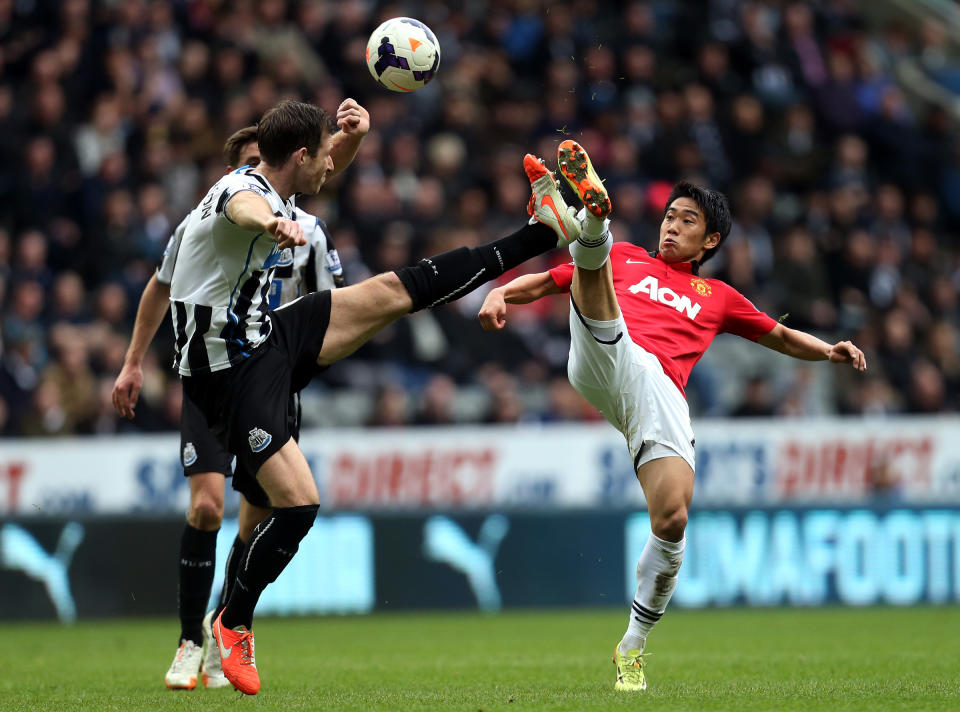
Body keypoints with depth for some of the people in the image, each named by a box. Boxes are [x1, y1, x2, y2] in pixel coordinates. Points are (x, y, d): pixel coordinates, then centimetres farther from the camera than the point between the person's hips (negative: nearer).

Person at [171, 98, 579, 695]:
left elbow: (321, 168, 27)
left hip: (271, 338, 9)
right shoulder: (242, 191, -23)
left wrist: (352, 133, 6)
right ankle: (234, 624, 3)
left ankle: (545, 228, 11)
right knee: (299, 503, -17)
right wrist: (274, 223, -74)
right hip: (233, 372, -9)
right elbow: (246, 211, -50)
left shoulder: (276, 189, 5)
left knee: (390, 291, 6)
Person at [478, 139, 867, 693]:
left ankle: (633, 647, 2)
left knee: (672, 520, -17)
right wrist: (502, 294, 10)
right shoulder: (626, 259, 31)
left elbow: (781, 336, 37)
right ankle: (590, 214, -65)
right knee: (593, 252, -26)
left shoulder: (717, 297, 33)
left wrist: (828, 351, 17)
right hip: (605, 361, -1)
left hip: (661, 393, 1)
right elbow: (544, 283, 30)